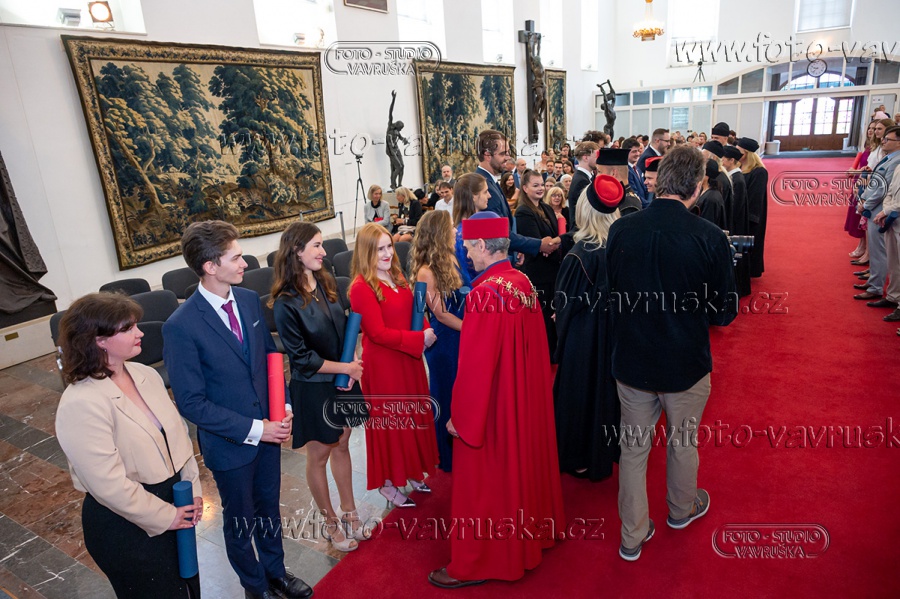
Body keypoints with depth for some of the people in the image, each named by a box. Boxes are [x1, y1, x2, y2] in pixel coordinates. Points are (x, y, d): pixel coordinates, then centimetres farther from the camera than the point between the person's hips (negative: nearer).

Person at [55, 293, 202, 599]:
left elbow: (178, 431, 5)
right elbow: (109, 485, -24)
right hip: (126, 525, -6)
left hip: (173, 501, 6)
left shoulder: (146, 375, -3)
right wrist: (165, 516, -15)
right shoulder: (81, 404, -25)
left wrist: (192, 487, 0)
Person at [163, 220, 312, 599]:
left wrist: (283, 406, -5)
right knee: (240, 520, 19)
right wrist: (253, 429, -20)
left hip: (268, 429, 5)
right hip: (230, 441, -5)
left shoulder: (250, 300, -6)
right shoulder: (181, 326, -23)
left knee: (268, 508, 24)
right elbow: (191, 402, -19)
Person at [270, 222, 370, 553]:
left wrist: (353, 366, -6)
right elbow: (301, 357, -17)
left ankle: (349, 513, 36)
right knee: (318, 455, 12)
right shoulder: (286, 303, -19)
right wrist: (345, 367, -13)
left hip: (343, 380, 6)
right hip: (313, 389, -6)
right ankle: (331, 522, 31)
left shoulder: (327, 283, -1)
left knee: (341, 447, 18)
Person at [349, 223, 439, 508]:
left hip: (408, 358, 8)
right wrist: (419, 338, -20)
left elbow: (412, 311, 14)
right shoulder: (361, 288, -20)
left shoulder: (396, 276, 4)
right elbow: (378, 333, -22)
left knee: (414, 414, 19)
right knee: (389, 420, 8)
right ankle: (387, 483, 28)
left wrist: (426, 334, -6)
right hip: (382, 364, -8)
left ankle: (411, 471, 39)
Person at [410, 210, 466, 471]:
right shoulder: (426, 272, -21)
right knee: (447, 395, 10)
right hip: (443, 341, -7)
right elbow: (441, 314, -17)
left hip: (462, 335, 7)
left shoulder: (449, 259, 2)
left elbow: (461, 298, 6)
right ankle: (447, 456, 30)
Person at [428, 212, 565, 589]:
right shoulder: (524, 283, -1)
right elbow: (535, 347, 8)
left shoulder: (485, 293, -25)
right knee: (524, 461, 25)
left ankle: (476, 564, 25)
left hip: (493, 403, -8)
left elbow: (475, 365, -23)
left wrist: (459, 416, -13)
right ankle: (533, 527, 46)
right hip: (527, 398, 8)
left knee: (485, 479, 7)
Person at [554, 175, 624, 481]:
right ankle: (612, 447, 41)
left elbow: (566, 303, -16)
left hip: (584, 338, -6)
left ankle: (585, 459, 26)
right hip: (617, 333, 6)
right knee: (610, 387, 22)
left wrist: (560, 320, 4)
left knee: (583, 391, 11)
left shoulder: (580, 255, -25)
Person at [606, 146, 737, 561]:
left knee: (633, 447, 16)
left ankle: (632, 535, 31)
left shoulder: (620, 230, -12)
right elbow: (725, 313, -10)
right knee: (683, 442, 24)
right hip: (686, 364, -1)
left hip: (631, 360, 2)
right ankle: (682, 509, 50)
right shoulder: (710, 238, -19)